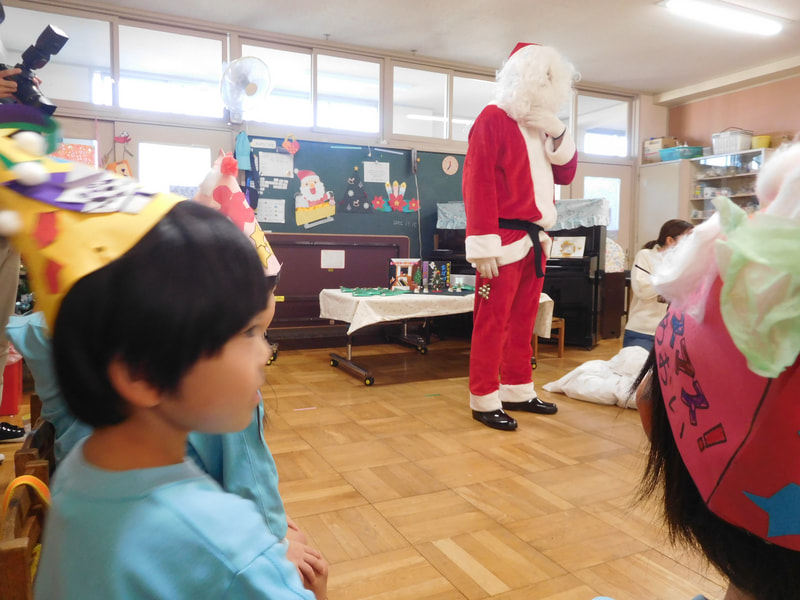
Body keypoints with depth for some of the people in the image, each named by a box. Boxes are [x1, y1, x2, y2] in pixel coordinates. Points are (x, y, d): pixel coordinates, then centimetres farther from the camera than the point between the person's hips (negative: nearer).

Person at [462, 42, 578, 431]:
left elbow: (565, 175, 21)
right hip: (505, 239, -8)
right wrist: (484, 245, -21)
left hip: (535, 239, 8)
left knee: (523, 320, 13)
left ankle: (517, 390, 23)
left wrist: (558, 135, 3)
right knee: (492, 321, -4)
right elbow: (478, 183, -14)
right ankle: (485, 399, 5)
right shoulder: (493, 119, -5)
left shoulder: (541, 126, 20)